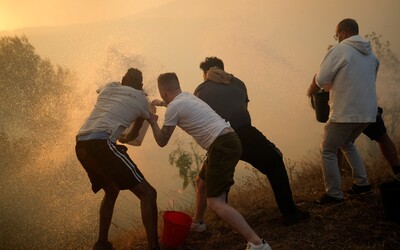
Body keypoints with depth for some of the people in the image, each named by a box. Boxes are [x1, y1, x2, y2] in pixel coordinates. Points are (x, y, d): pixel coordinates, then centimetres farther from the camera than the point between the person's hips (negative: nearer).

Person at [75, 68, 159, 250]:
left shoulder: (108, 87, 24)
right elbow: (135, 133, 28)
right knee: (147, 193, -4)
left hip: (81, 145, 7)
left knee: (111, 191, 27)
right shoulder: (141, 99, 13)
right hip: (101, 143, -7)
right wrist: (126, 138, 49)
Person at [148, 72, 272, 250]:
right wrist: (161, 103, 62)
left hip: (222, 146, -10)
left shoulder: (173, 107, -4)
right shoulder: (186, 96, 22)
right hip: (229, 142, 10)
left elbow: (162, 141, 5)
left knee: (215, 202, -14)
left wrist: (153, 123, 22)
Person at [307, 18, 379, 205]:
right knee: (346, 143, 28)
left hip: (345, 113, -8)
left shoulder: (339, 50, -9)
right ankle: (362, 183, 25)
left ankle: (334, 194, 7)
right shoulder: (371, 54, 12)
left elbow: (321, 80, -11)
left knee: (328, 151, 6)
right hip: (368, 112, 8)